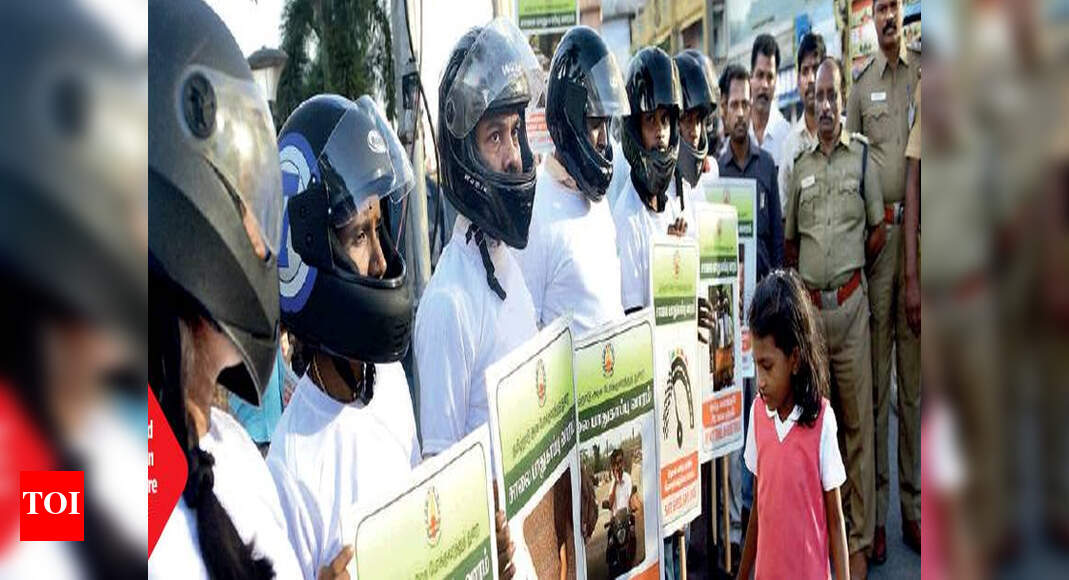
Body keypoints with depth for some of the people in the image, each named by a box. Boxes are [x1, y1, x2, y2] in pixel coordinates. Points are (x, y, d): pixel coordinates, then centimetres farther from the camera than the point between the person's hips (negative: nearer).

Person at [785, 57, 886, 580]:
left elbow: (878, 230, 6)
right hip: (808, 306, 3)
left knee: (857, 421, 1)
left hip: (850, 305, -3)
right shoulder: (799, 166, 10)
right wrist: (812, 276, 9)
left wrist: (849, 270, 9)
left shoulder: (862, 156, 1)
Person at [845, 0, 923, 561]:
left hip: (917, 227, 0)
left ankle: (913, 508, 19)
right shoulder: (860, 83, 11)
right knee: (875, 379, 3)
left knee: (913, 379, 7)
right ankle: (875, 513, 11)